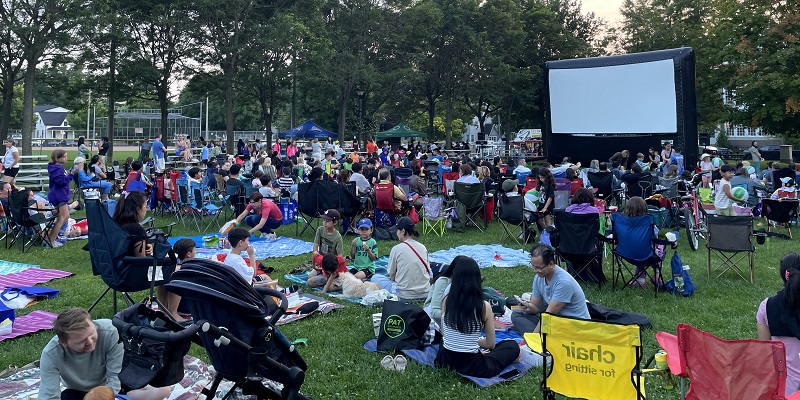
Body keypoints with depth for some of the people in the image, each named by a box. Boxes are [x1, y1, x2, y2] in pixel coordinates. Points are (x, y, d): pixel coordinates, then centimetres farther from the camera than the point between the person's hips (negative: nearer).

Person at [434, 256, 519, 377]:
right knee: (513, 346, 19)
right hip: (470, 366, -3)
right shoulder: (484, 307, -15)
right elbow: (491, 344, -4)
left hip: (445, 361, 3)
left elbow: (444, 334, 6)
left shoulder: (447, 301, -7)